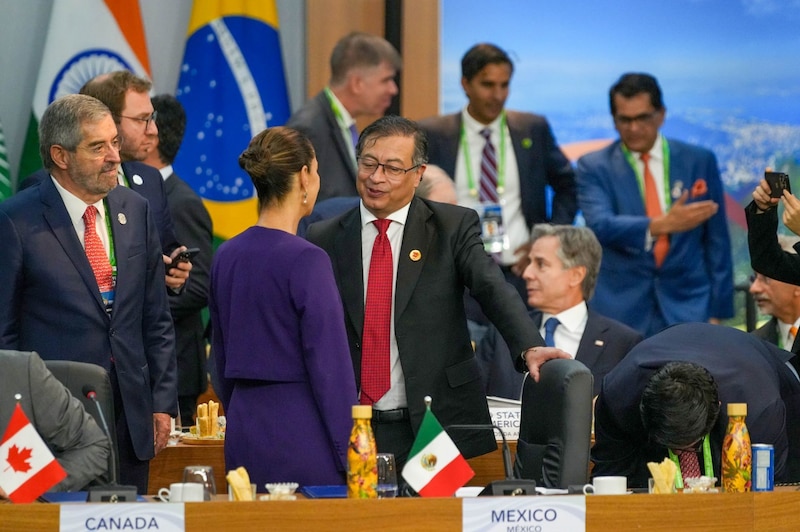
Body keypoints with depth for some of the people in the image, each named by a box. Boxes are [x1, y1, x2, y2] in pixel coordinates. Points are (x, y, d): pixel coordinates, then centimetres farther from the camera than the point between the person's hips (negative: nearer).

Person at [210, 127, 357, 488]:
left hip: (242, 435, 7)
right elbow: (331, 367, -14)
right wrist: (352, 459, -11)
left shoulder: (226, 256, 8)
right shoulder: (305, 260, -14)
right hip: (300, 433, -7)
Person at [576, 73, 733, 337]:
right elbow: (600, 226, -13)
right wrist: (661, 225, -28)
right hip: (620, 313, -1)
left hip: (687, 308, 1)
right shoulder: (593, 167, 4)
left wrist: (717, 312, 5)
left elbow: (716, 240, 10)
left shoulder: (700, 161, 8)